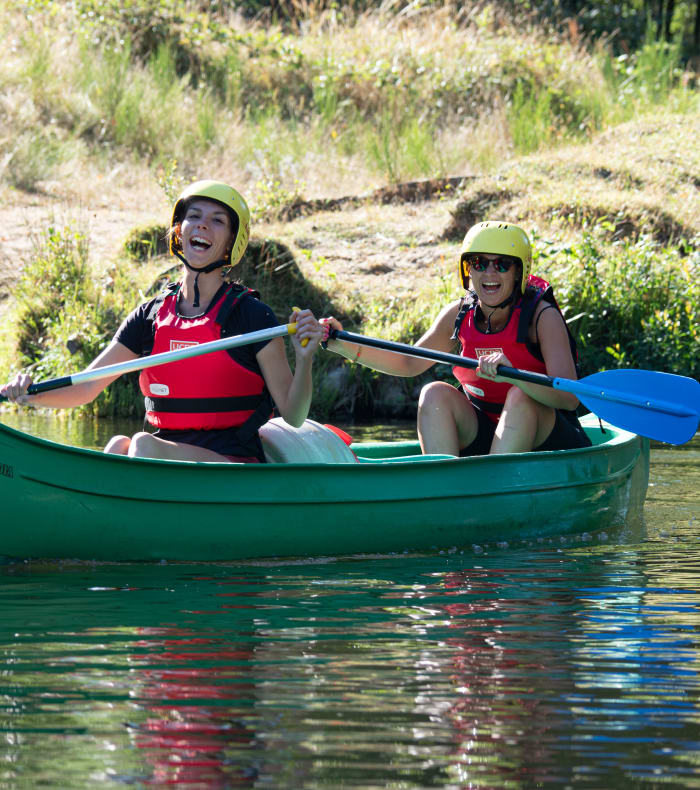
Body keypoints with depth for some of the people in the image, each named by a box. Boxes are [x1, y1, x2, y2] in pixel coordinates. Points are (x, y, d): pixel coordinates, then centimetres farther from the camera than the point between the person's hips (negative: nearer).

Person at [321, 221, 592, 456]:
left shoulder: (542, 315, -16)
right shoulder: (459, 314, -2)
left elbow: (569, 397, -27)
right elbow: (410, 363, 8)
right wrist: (345, 346, -5)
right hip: (483, 434, 4)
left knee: (521, 395, -32)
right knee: (435, 394, -18)